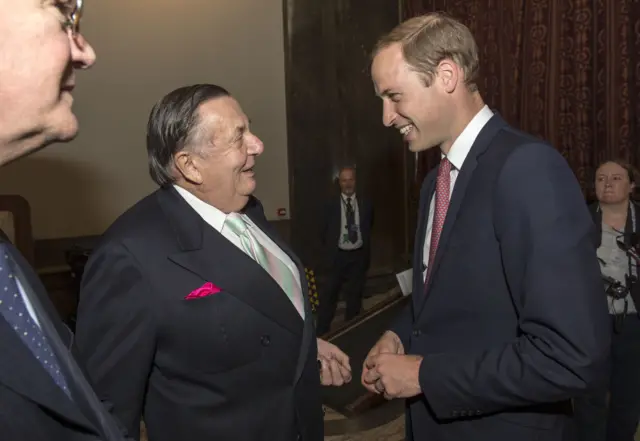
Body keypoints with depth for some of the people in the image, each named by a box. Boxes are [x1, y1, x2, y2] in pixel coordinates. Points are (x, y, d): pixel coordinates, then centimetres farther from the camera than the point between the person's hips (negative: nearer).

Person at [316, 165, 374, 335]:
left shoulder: (365, 204, 3)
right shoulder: (331, 205, -2)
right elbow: (324, 232, 6)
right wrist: (330, 251, 5)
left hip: (359, 255, 2)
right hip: (338, 255, -2)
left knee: (355, 294, 12)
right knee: (330, 294, -2)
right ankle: (322, 331, 8)